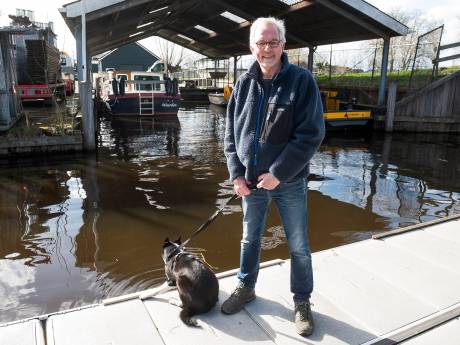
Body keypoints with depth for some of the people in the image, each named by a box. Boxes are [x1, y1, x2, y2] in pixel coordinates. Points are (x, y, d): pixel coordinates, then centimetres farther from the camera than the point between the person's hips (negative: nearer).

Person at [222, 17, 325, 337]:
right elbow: (231, 133, 5)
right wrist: (237, 173, -4)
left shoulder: (301, 80, -10)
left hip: (289, 182, -3)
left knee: (299, 247, 9)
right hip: (251, 182, 4)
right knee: (250, 239, 19)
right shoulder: (244, 84, 2)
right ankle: (246, 288, 41)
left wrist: (278, 173, -19)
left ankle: (302, 302, 30)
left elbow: (311, 134, -15)